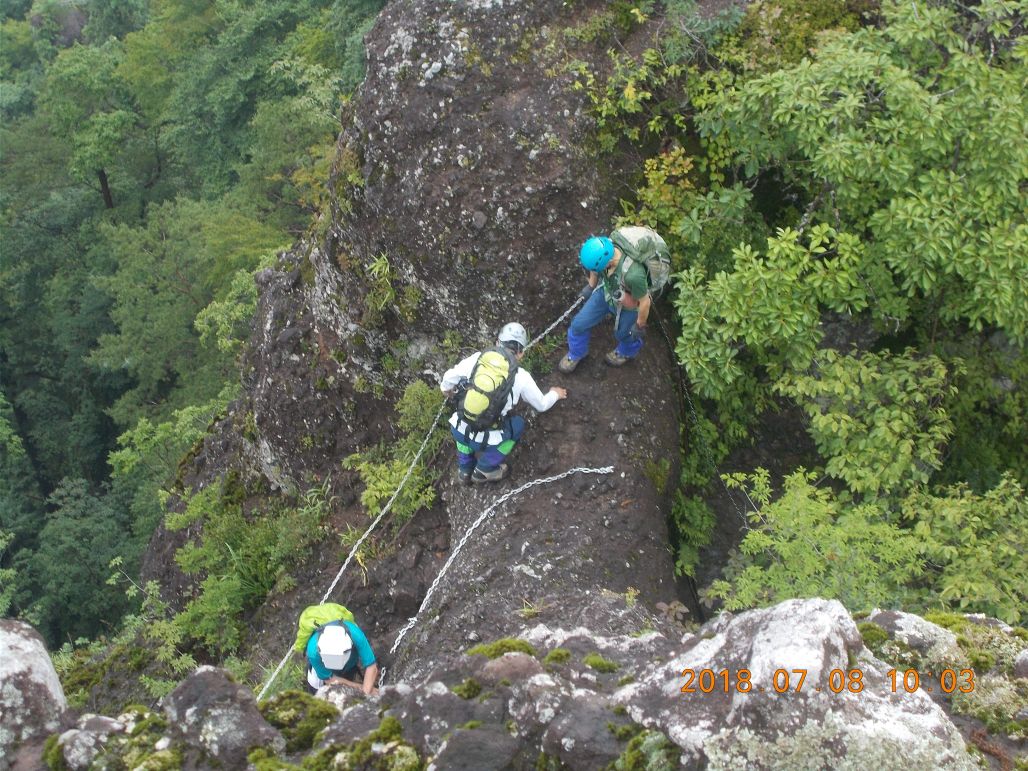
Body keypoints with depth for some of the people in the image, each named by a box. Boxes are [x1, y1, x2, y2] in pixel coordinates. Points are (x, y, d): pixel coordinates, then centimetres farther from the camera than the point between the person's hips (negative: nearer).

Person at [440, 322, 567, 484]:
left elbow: (450, 377, 8)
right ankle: (484, 469, 22)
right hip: (485, 441, -3)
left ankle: (465, 469, 33)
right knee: (518, 423, 24)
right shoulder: (522, 378, -5)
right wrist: (555, 394, 34)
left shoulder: (479, 357, -2)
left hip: (458, 431, 3)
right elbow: (541, 405, 12)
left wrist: (445, 388, 32)